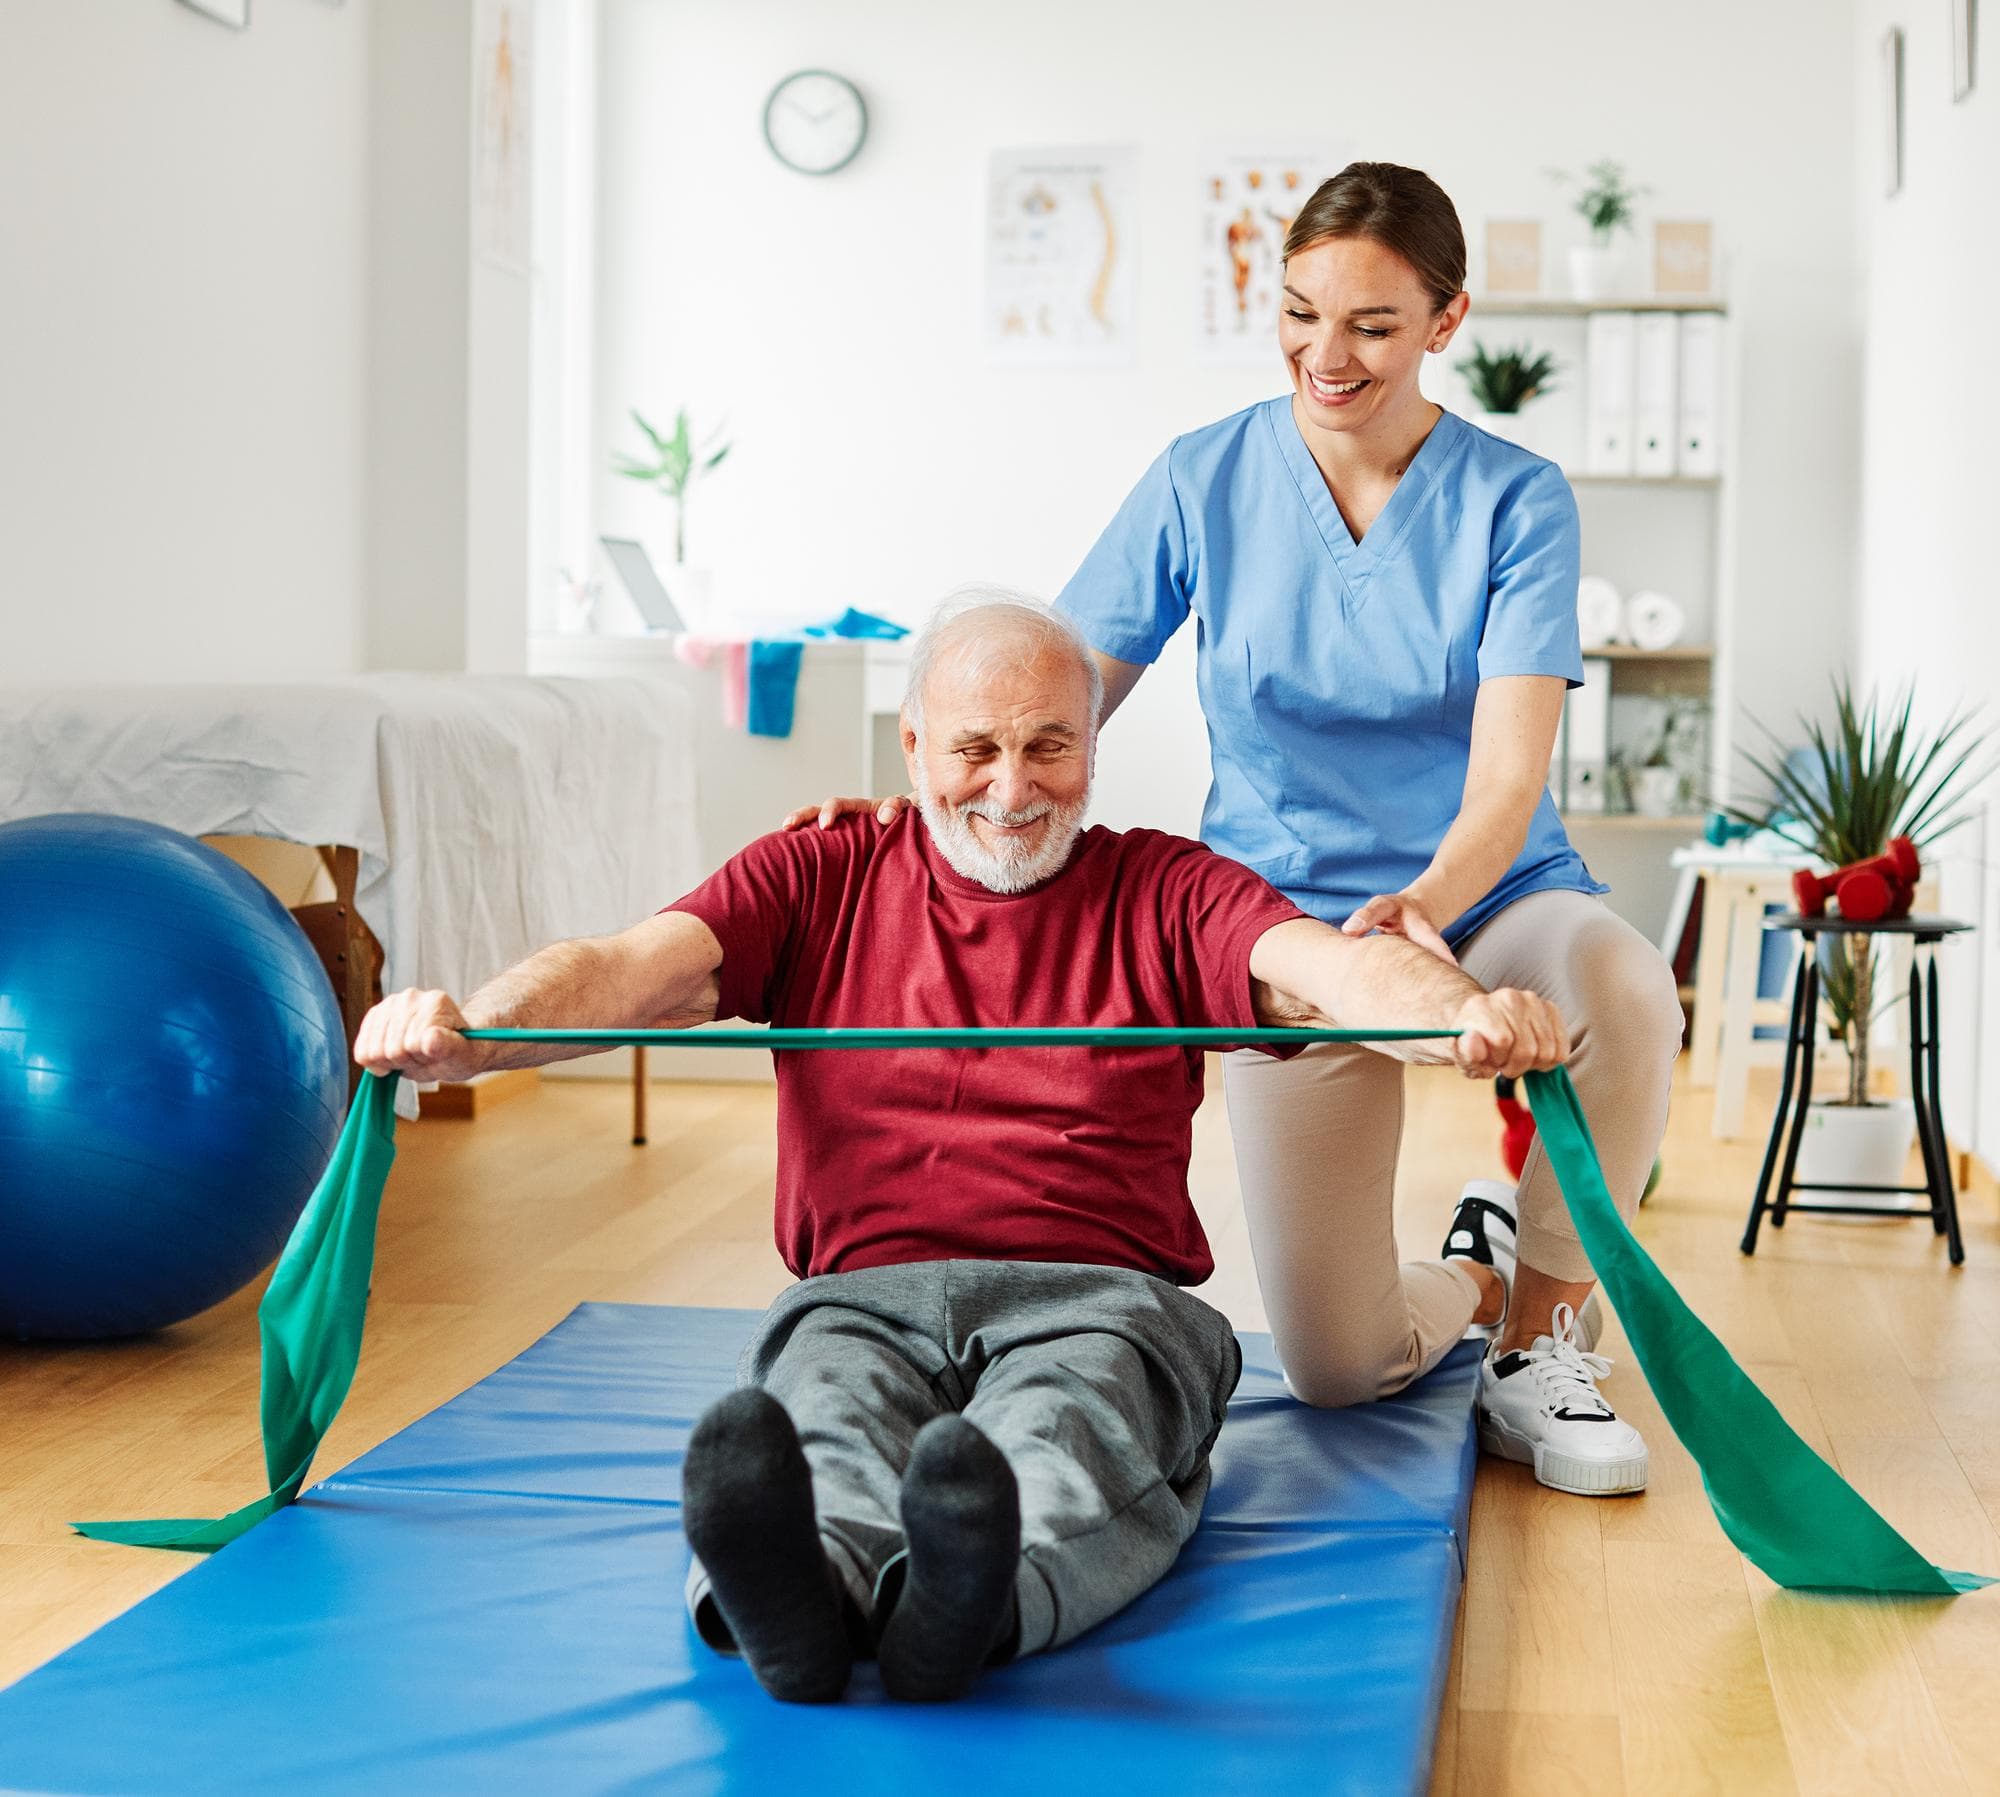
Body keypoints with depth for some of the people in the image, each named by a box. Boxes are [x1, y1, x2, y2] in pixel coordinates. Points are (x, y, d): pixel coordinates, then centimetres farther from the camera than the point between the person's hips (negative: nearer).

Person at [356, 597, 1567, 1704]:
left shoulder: (1166, 894, 15)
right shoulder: (818, 882, 18)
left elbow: (1329, 968, -5)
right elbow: (630, 970, 1)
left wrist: (1467, 1013, -30)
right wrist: (463, 1031, -22)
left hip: (1100, 1302, 0)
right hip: (864, 1296, 1)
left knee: (1064, 1443, -36)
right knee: (822, 1430, -35)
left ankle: (968, 1601, -65)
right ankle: (800, 1596, -64)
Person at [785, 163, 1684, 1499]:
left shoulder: (1514, 500, -7)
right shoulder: (1207, 480, -2)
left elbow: (1508, 772, -18)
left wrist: (1428, 902, -40)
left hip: (1487, 895, 0)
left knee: (1626, 992, -39)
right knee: (1334, 1367, -8)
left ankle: (1547, 1327, -9)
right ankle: (1469, 1277, 31)